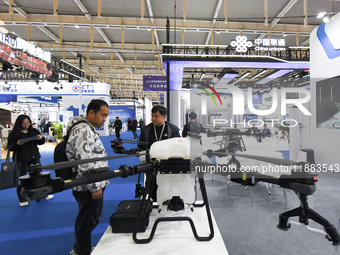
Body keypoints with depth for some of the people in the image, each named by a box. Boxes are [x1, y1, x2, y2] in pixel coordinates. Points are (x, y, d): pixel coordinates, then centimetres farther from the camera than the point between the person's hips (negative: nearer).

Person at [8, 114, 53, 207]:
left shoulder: (34, 131, 4)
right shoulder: (14, 133, -5)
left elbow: (41, 142, 13)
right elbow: (10, 147, -5)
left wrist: (41, 138, -9)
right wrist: (17, 144, -24)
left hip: (34, 158, 4)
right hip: (22, 160, -3)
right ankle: (22, 200, 21)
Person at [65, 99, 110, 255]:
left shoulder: (88, 129, 14)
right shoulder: (83, 131, -21)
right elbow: (84, 162, -26)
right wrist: (95, 187, -21)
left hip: (93, 185, 11)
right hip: (88, 187, -11)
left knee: (94, 217, 24)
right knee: (87, 220, 6)